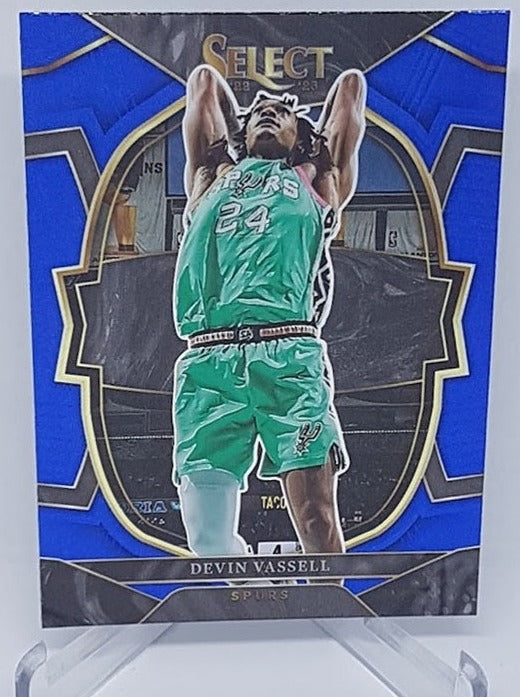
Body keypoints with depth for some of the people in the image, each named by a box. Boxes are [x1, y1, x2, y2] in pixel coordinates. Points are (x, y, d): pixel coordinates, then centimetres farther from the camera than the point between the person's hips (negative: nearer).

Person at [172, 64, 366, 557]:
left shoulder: (316, 182, 27)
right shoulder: (213, 178, 30)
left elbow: (352, 85, 37)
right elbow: (203, 81, 43)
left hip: (289, 356, -1)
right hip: (208, 360, 2)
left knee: (316, 516, -8)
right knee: (207, 536, -3)